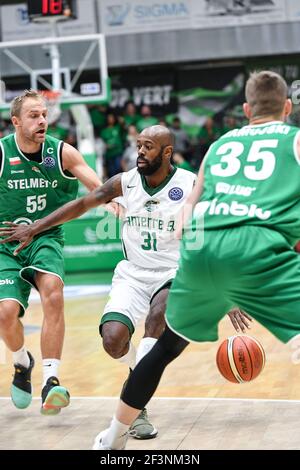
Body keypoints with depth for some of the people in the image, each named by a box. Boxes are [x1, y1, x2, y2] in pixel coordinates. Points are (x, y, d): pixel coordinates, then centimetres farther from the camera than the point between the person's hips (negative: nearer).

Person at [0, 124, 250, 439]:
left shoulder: (191, 187, -10)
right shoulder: (126, 182, -2)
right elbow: (82, 204, 9)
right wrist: (34, 228, 8)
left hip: (175, 274, -3)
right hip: (132, 274, 3)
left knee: (158, 313, -35)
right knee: (113, 339, -19)